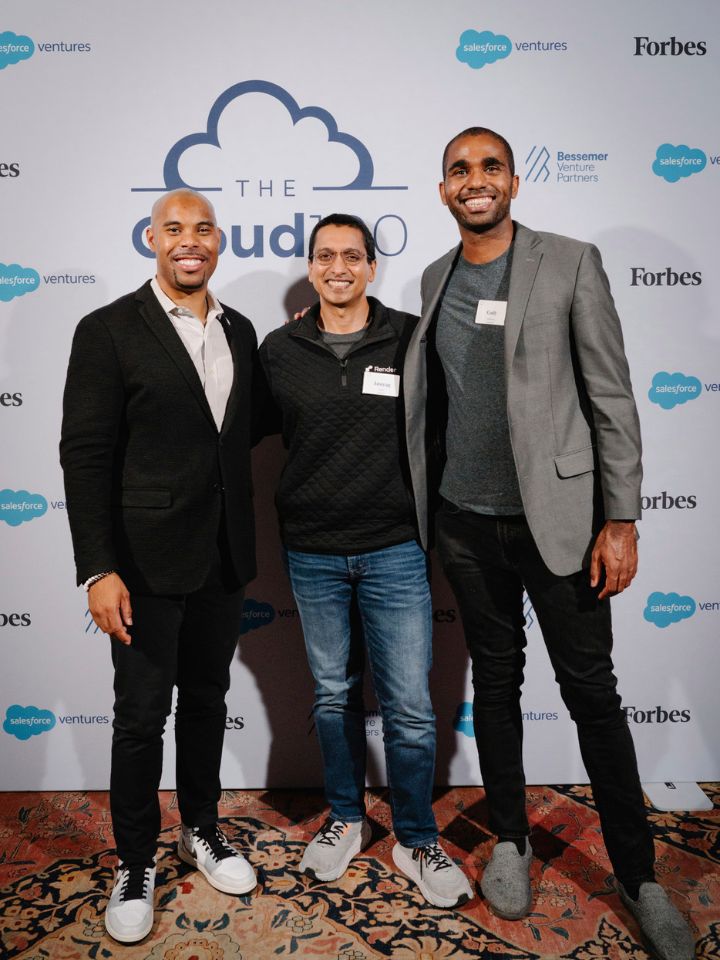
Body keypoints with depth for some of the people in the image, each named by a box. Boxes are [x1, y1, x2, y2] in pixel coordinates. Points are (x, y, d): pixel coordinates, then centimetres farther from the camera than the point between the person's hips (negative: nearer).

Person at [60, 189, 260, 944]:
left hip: (224, 555, 5)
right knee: (142, 712, 7)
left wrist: (247, 543, 9)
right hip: (147, 558, -4)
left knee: (206, 697, 18)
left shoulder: (240, 332, 8)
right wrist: (99, 570, -17)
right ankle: (135, 862, 29)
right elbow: (85, 457, -11)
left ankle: (201, 830, 38)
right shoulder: (108, 331, -8)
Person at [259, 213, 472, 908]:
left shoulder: (411, 339, -2)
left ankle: (417, 840, 25)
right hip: (312, 551, 2)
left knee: (409, 706, 3)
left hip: (395, 548, -1)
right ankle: (346, 820, 36)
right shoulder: (279, 350, 2)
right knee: (334, 694, 16)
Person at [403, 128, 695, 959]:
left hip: (557, 517, -3)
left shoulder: (570, 263, -4)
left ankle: (638, 874, 24)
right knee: (495, 681, 15)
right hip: (467, 523, 4)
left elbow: (611, 397, -6)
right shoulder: (436, 279, 9)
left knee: (591, 690, 5)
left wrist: (620, 521, -10)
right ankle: (510, 842, 34)